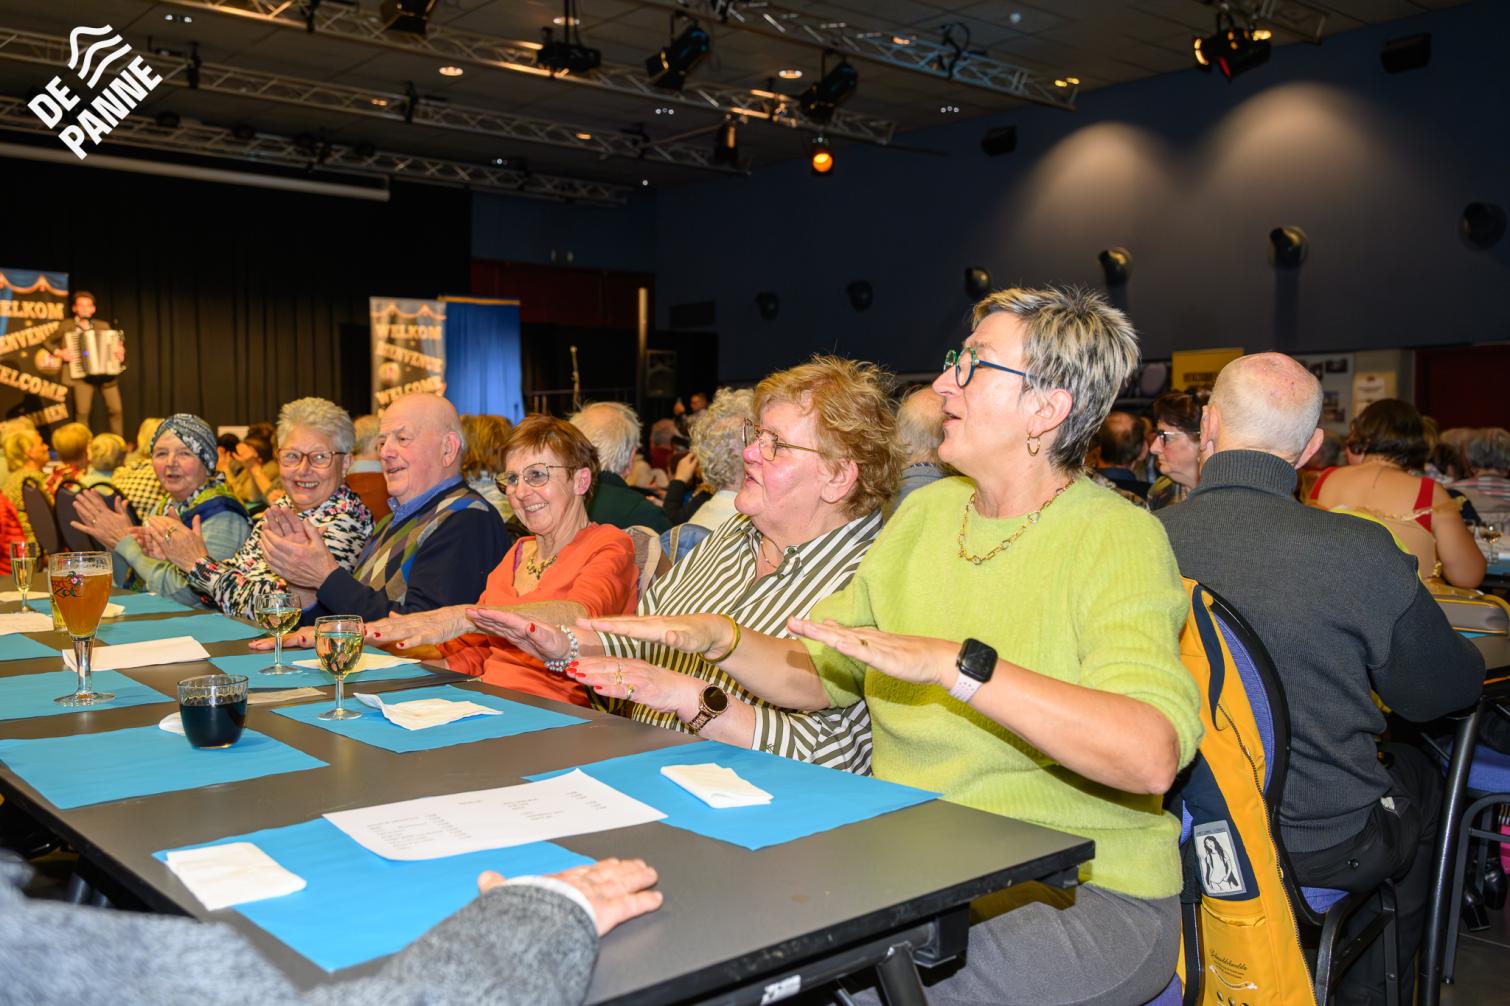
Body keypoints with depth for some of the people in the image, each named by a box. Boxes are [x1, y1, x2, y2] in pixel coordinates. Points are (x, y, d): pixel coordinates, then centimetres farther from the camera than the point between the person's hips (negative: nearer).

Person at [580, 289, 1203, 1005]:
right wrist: (721, 641, -7)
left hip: (1080, 890, -5)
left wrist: (956, 663, -35)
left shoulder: (1118, 538, -12)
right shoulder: (925, 511, 8)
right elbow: (817, 677, 11)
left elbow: (1151, 754, -29)